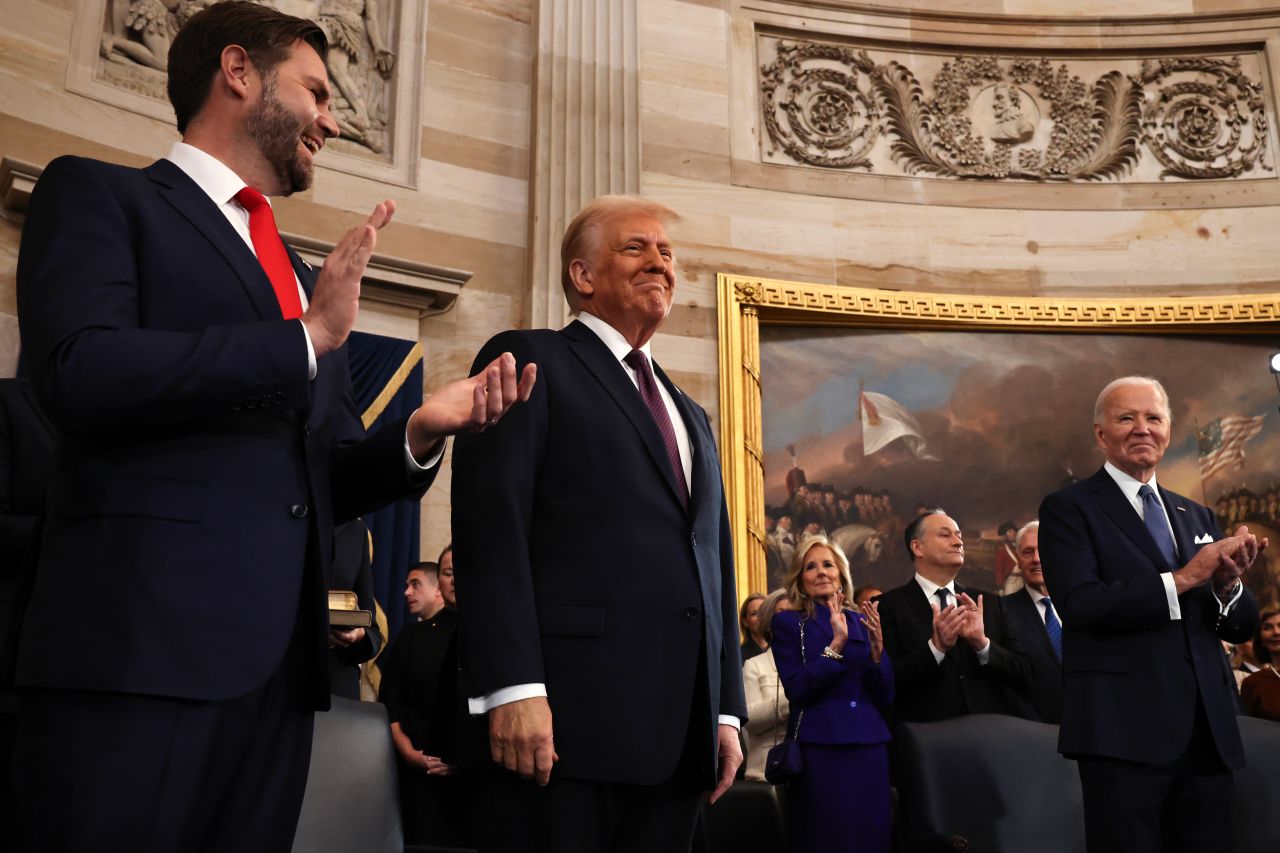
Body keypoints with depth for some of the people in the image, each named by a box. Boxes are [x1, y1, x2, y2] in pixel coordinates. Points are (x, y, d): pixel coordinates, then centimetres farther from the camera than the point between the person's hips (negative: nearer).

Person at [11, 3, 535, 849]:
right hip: (140, 643, -6)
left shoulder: (307, 277, 23)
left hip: (282, 655, 6)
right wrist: (305, 337, -11)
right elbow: (78, 371, -13)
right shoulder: (97, 194, 6)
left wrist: (419, 433, 1)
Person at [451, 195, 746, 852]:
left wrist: (726, 712, 15)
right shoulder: (530, 362, 3)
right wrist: (514, 688, -18)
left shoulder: (691, 417, 25)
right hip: (571, 710, -6)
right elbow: (490, 522, -10)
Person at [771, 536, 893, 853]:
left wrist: (877, 647, -10)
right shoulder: (787, 622, 0)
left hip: (870, 749, 4)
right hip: (820, 752, -4)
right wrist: (836, 644, -19)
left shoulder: (863, 622, 10)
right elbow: (797, 691, -12)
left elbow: (885, 697, 5)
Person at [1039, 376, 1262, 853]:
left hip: (1208, 733, 6)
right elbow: (1080, 603, -16)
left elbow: (1241, 627, 13)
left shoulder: (1197, 517, 16)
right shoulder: (1069, 508, -2)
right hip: (1125, 730, -5)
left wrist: (1227, 584, -9)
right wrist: (1181, 579, -19)